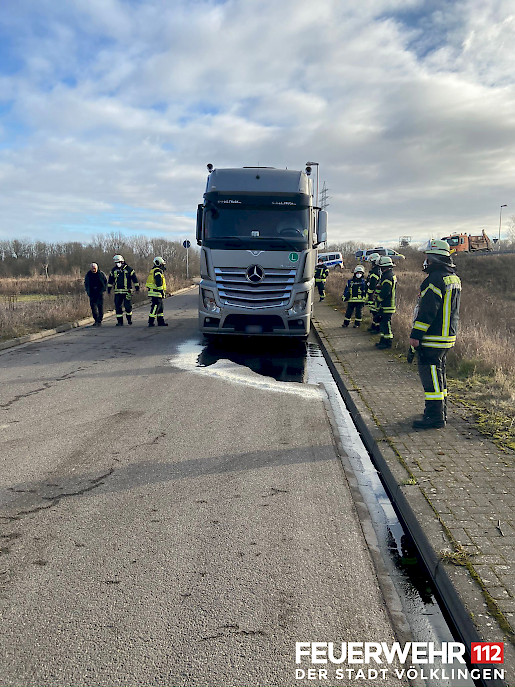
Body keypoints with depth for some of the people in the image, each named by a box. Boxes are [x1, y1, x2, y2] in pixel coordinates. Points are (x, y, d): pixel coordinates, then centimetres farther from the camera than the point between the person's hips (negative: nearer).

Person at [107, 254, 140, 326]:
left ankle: (129, 319, 18)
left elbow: (135, 279, 4)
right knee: (118, 307, 1)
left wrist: (137, 287, 2)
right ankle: (120, 321, 8)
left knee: (128, 306, -4)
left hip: (127, 292, -3)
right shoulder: (113, 270, 10)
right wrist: (109, 289, 16)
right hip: (117, 292, 3)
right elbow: (110, 281, 18)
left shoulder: (129, 269, 0)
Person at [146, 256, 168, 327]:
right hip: (156, 293, -11)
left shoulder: (153, 271, 21)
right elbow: (159, 283, -20)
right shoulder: (157, 271, -13)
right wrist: (162, 292, -19)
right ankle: (151, 322, -6)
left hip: (154, 293, 11)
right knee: (155, 307, -8)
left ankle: (161, 321, 18)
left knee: (160, 307, 14)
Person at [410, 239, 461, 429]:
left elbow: (428, 310, -22)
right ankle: (440, 411, 27)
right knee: (438, 373, 18)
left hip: (433, 337, -10)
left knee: (430, 373, -7)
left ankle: (435, 416, -5)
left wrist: (415, 335, -19)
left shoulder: (436, 278, -17)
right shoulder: (454, 278, 16)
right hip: (448, 335, 10)